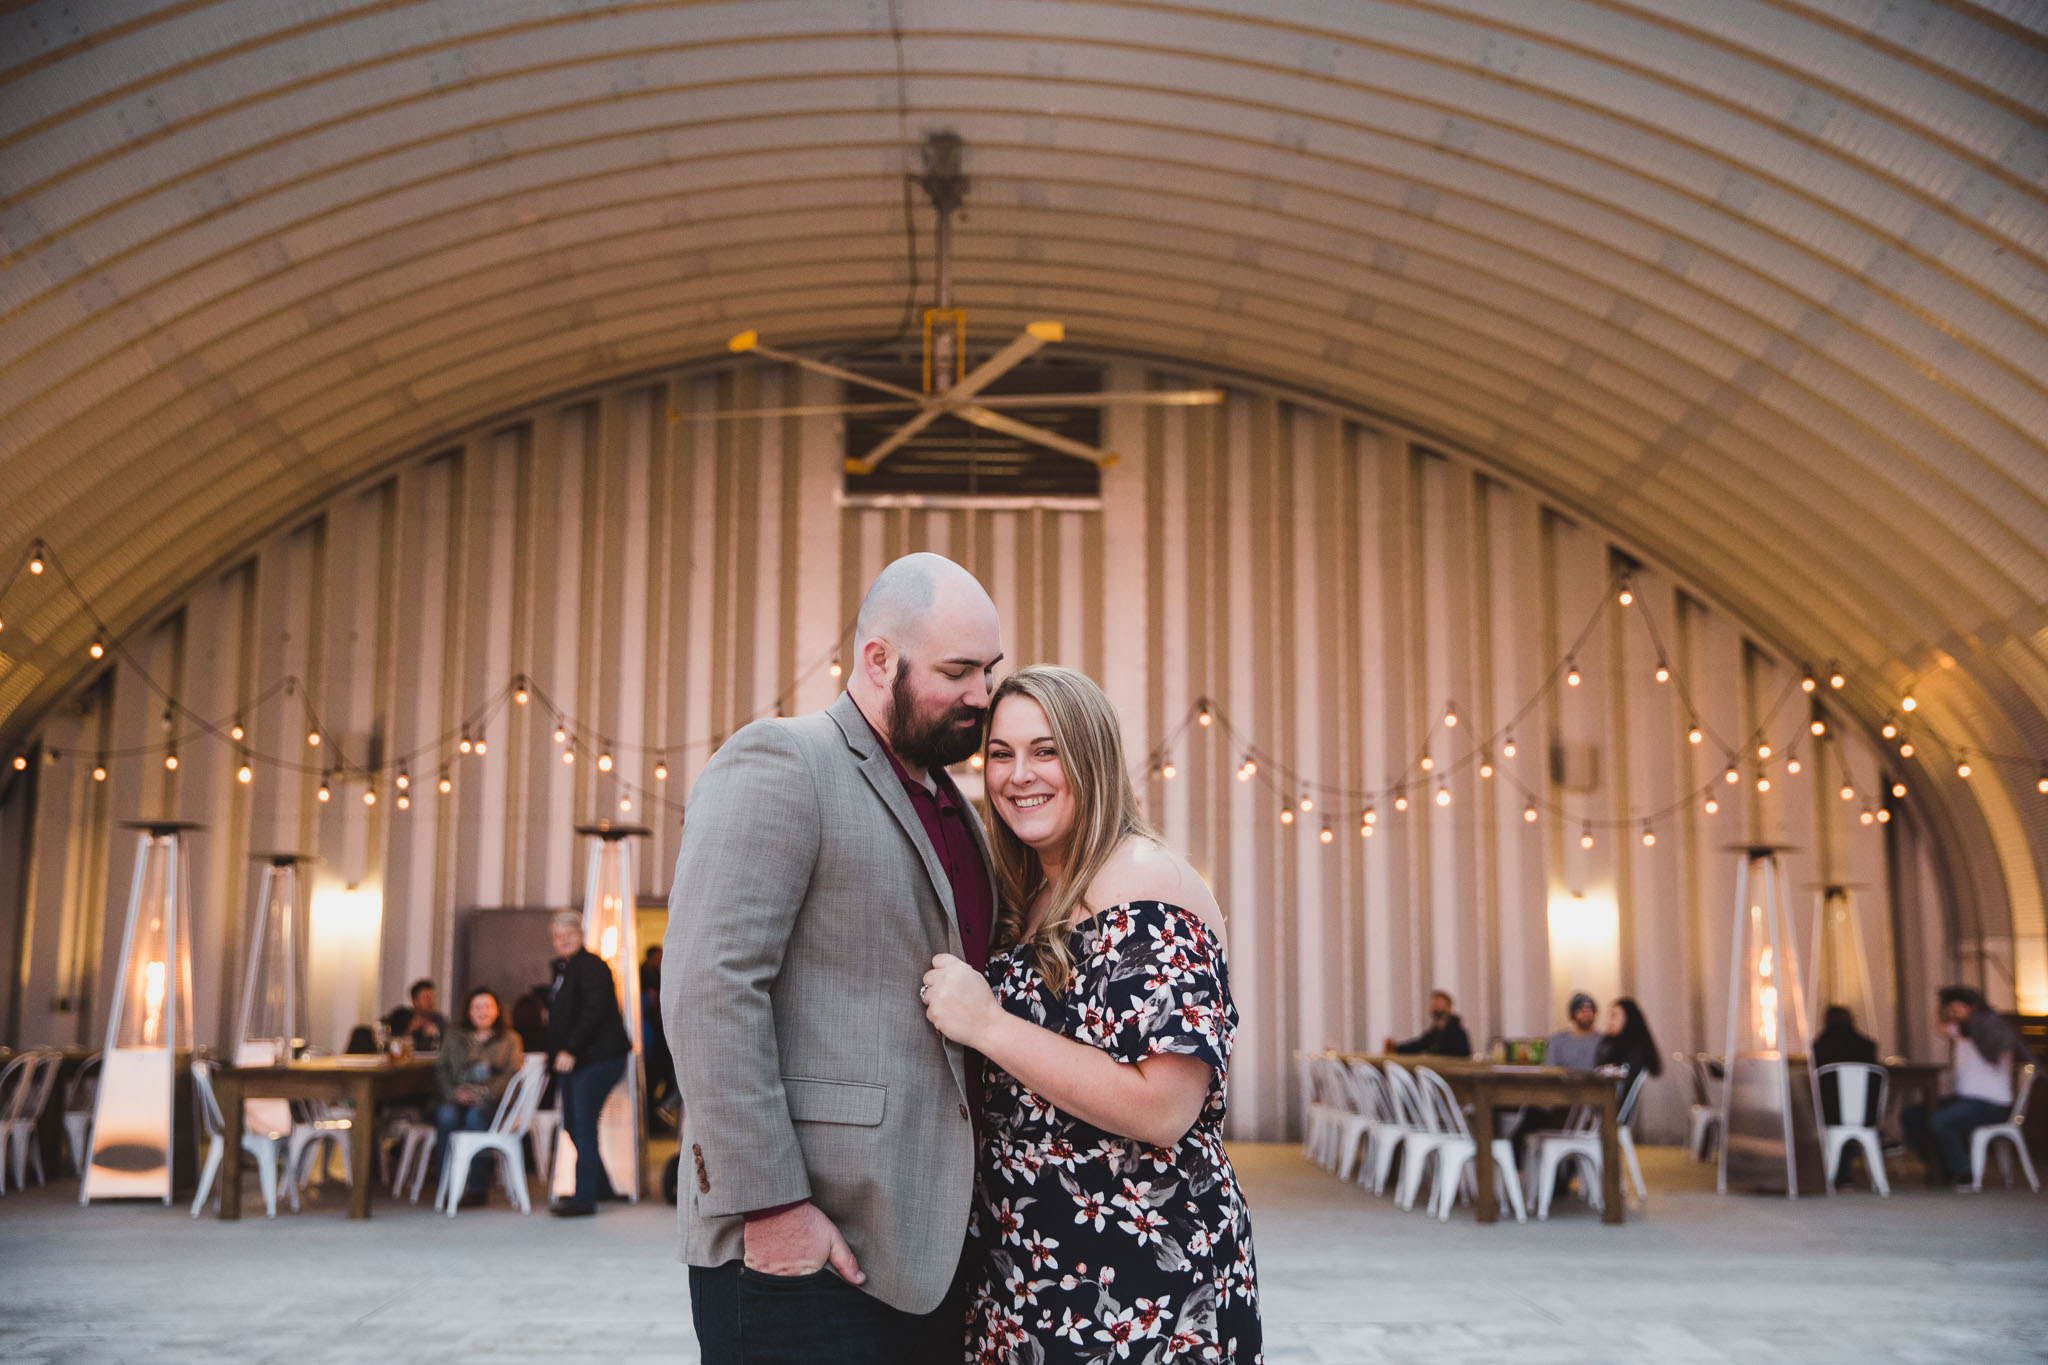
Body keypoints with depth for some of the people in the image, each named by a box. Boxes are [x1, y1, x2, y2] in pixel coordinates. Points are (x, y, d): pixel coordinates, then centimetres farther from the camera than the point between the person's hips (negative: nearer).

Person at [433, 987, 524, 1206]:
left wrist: (482, 1092, -13)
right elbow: (441, 1069, 12)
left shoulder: (509, 1039, 17)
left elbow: (512, 1075, 3)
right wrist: (452, 1093, -9)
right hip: (457, 1100, 2)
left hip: (492, 1102, -2)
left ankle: (477, 1187, -31)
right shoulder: (454, 1037, 23)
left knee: (476, 1116, -35)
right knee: (447, 1115, -33)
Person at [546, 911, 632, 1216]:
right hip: (573, 1060, 10)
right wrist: (558, 1051, 13)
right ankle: (601, 1187, 26)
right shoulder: (562, 969, 18)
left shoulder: (591, 965, -11)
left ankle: (584, 1199, -8)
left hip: (598, 1056, -10)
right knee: (573, 1124, 12)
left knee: (583, 1124, -10)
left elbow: (594, 1011, -20)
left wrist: (570, 1050, -23)